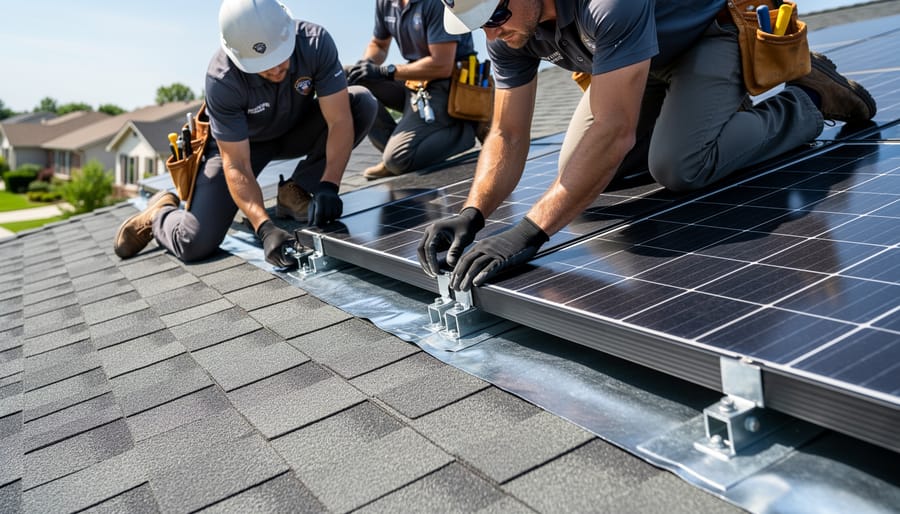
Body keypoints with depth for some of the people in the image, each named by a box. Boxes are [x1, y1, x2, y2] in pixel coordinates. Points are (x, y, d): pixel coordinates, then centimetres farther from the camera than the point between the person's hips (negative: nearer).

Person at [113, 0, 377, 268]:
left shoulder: (315, 42, -30)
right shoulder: (222, 80, -33)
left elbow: (340, 121, -29)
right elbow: (236, 165, -32)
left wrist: (328, 187, -42)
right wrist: (265, 228, -44)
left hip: (297, 130, 3)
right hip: (238, 142, -3)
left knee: (362, 102, -25)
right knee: (195, 242, -20)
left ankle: (293, 192, -10)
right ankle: (159, 213, 19)